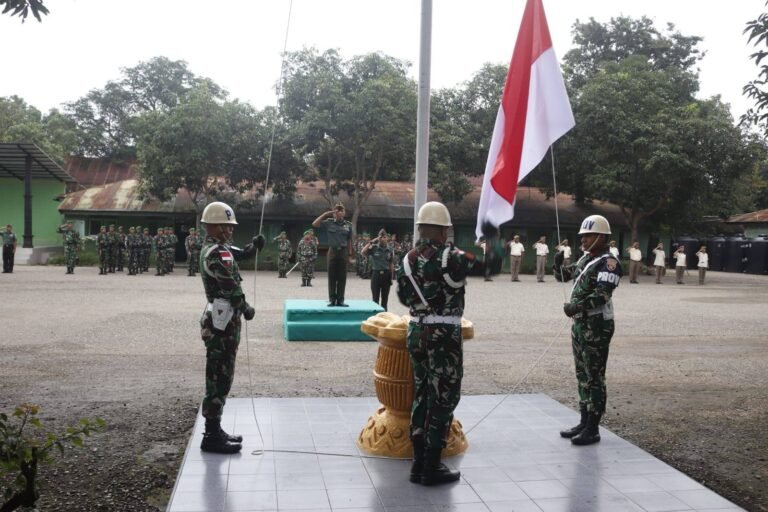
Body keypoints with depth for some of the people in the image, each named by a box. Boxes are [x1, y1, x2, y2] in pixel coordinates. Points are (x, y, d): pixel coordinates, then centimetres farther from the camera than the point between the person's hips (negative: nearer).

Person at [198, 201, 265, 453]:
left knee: (218, 377, 16)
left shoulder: (211, 247, 14)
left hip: (219, 321, 11)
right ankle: (212, 437, 2)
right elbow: (232, 288, -22)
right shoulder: (218, 253, -18)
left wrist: (253, 246, 8)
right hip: (223, 324, -11)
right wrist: (247, 309, -8)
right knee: (219, 378, -5)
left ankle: (214, 430, 26)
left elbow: (238, 255, 27)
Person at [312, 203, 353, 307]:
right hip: (333, 251, -1)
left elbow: (349, 241, 8)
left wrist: (350, 253, 5)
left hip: (343, 252, 1)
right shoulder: (329, 223, -1)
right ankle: (332, 300, 8)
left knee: (342, 277, 3)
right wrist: (325, 214, -8)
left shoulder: (348, 225, 4)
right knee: (332, 277, 2)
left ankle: (340, 300, 9)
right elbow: (314, 224, -10)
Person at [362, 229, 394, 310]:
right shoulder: (374, 248, -3)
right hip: (376, 274, -2)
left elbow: (391, 264, 6)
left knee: (385, 299, 9)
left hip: (386, 274, 2)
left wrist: (391, 277, 3)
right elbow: (363, 252, -18)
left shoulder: (390, 249, 3)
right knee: (375, 298, 3)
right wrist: (371, 242, -15)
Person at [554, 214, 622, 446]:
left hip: (597, 326, -9)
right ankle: (584, 422, 26)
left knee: (594, 377, -3)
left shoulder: (608, 262, -13)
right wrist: (559, 266, 8)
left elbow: (603, 294, -24)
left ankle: (593, 429, 4)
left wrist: (578, 306, -35)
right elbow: (570, 274, 29)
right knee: (582, 375, 15)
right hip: (580, 323, 9)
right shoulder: (586, 258, 13)